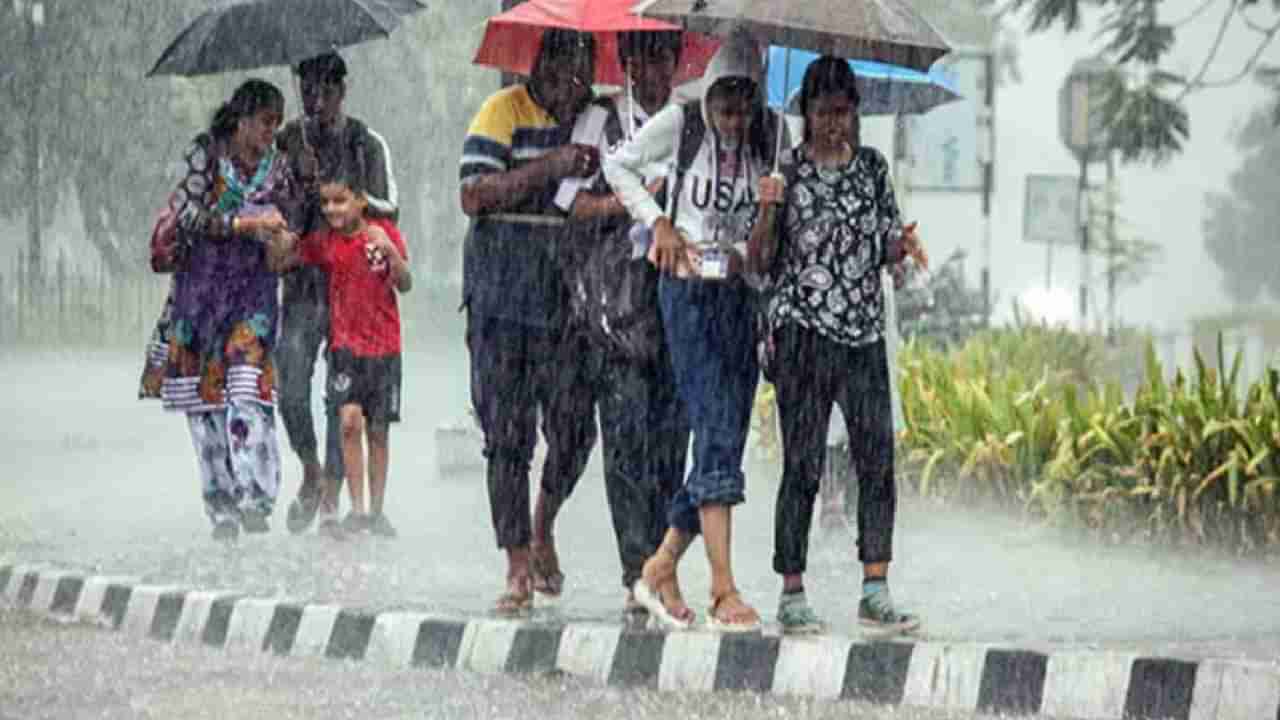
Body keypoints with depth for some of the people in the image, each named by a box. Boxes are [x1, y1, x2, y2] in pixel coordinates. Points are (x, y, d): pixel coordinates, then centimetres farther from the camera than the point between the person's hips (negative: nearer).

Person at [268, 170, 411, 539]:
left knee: (378, 430, 6)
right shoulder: (323, 241, 1)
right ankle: (357, 508, -14)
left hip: (384, 345, 0)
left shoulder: (384, 232, -2)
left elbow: (405, 285, -8)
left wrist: (390, 250, -24)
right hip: (345, 343, 0)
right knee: (349, 420, -17)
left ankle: (377, 511, 17)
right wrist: (281, 240, -17)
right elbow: (278, 265, 2)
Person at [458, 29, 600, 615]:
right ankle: (519, 569, 4)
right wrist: (551, 167, -21)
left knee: (574, 428, -1)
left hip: (570, 296, 3)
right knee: (508, 434, -2)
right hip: (503, 294, -3)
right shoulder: (505, 111, -2)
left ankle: (543, 529, 27)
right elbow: (473, 195, -13)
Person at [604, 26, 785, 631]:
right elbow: (618, 166, 9)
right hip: (690, 291, -5)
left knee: (726, 441, 4)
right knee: (717, 434, -15)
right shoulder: (680, 125, -3)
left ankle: (660, 569, 19)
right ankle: (724, 589, -19)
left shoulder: (770, 134, 6)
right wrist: (658, 221, -2)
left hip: (743, 293, 5)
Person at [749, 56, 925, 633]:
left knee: (877, 460, -3)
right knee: (803, 466, -4)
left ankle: (875, 592, 1)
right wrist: (768, 210, -18)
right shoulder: (785, 169, 0)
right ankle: (792, 595, 1)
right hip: (802, 331, -4)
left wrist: (904, 244, -5)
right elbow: (761, 260, -1)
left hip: (863, 332, 4)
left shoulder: (872, 167, 11)